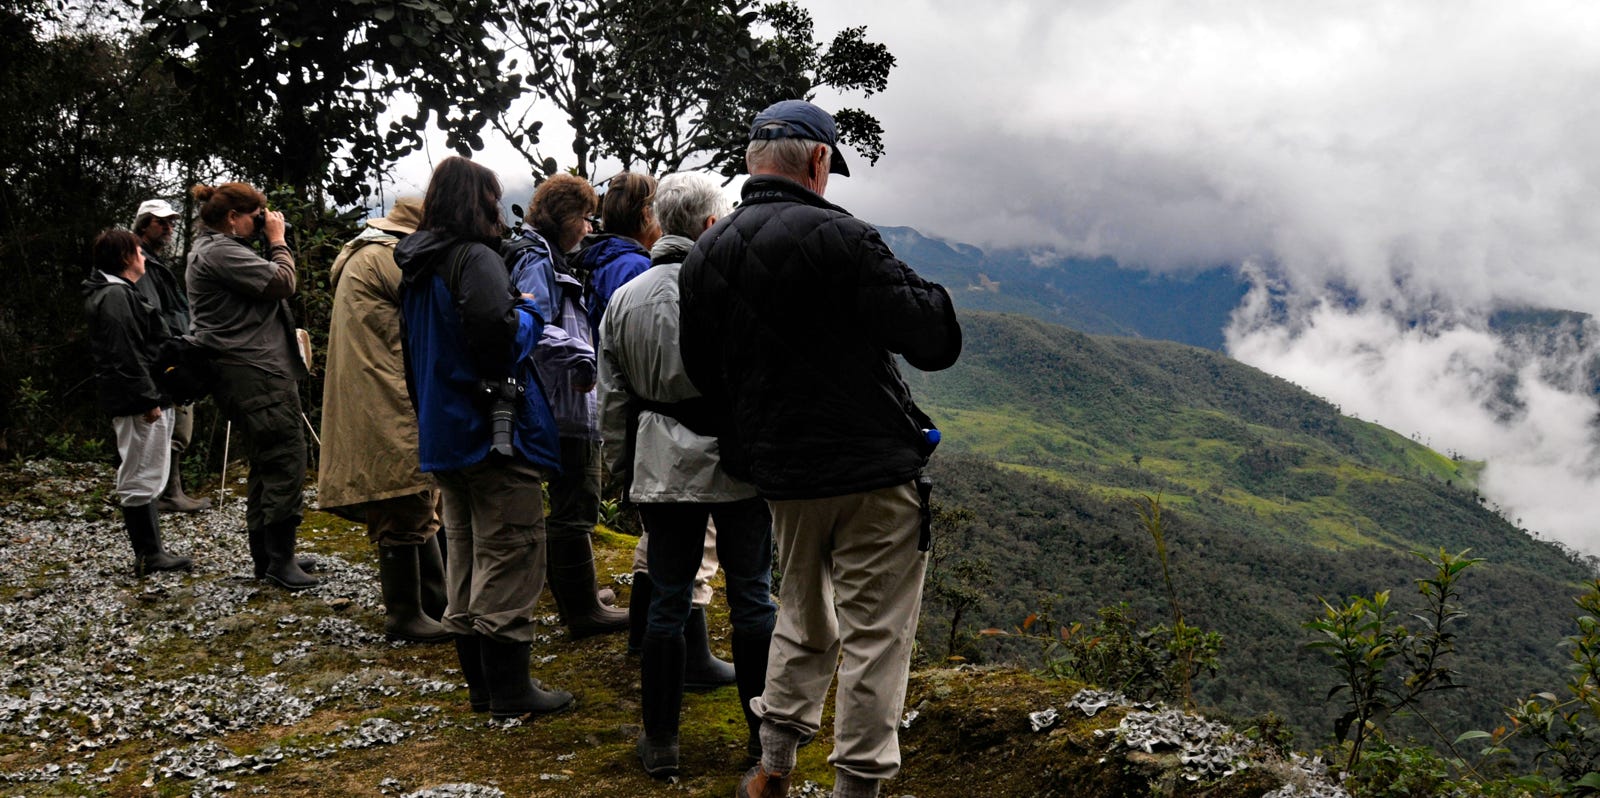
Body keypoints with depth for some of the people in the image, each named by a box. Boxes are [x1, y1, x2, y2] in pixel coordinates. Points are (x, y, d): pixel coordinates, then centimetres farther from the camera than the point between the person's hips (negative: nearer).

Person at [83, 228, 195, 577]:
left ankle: (152, 551, 19)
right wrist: (147, 399, -23)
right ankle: (147, 556, -2)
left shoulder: (120, 292, 20)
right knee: (140, 479, -6)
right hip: (138, 402, -11)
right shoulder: (115, 297, -14)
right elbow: (124, 356, -22)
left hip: (142, 400, 11)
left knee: (145, 478, 14)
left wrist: (155, 396, 23)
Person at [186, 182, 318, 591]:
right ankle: (280, 560, -7)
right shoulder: (219, 252, -13)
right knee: (285, 464, -10)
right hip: (257, 375, -12)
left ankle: (266, 557, 21)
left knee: (265, 467, 15)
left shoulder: (214, 250, 21)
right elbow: (283, 282, -17)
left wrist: (272, 244, 13)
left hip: (248, 375, 12)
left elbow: (268, 287, 22)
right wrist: (278, 240, -5)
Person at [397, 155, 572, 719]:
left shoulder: (415, 267, 13)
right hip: (495, 435, -9)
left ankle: (480, 684, 22)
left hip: (442, 435, 9)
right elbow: (498, 331, -32)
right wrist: (528, 312, -11)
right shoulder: (476, 259, -15)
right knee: (508, 563, -1)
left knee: (465, 561, 14)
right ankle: (510, 690, 4)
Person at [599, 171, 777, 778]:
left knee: (667, 600, 9)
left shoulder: (624, 299, 4)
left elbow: (612, 401, 8)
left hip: (662, 471, 3)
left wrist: (623, 472, 18)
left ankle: (660, 742, 16)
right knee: (752, 595, 8)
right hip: (740, 464, -3)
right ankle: (765, 730, 18)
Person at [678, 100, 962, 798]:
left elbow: (702, 374, 11)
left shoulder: (704, 257, 3)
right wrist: (920, 290, 3)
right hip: (872, 477, -7)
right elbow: (936, 340, -17)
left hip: (779, 477, 7)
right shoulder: (836, 237, -18)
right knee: (873, 635, 5)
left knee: (803, 620, 23)